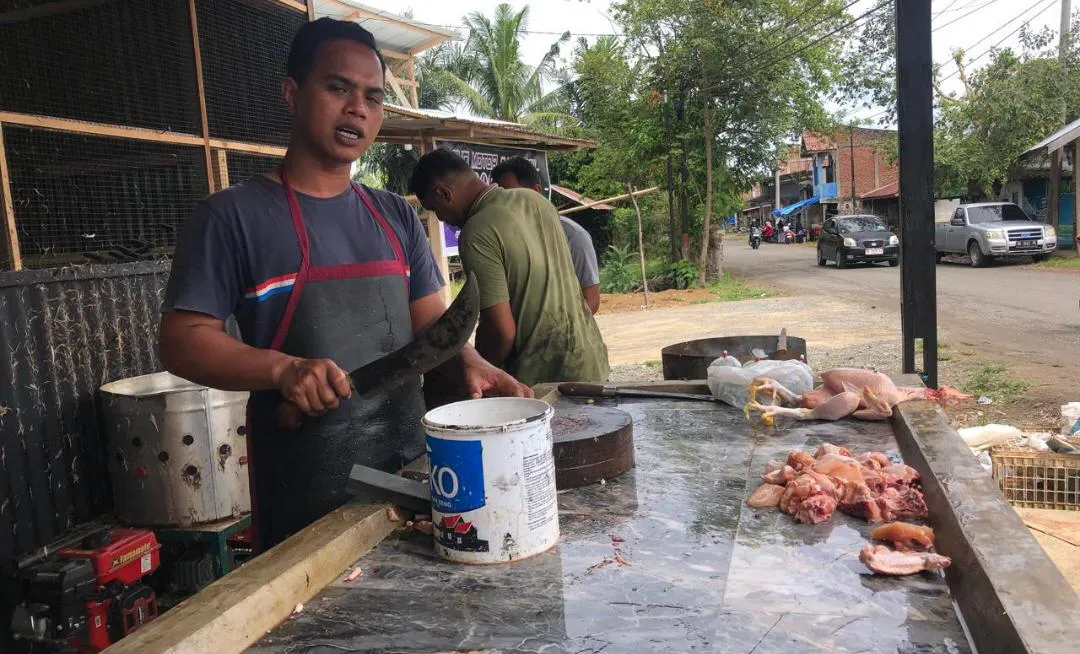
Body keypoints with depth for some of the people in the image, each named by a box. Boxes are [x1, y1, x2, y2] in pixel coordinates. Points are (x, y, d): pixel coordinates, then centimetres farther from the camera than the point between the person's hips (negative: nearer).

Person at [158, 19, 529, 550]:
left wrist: (471, 363, -12)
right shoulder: (232, 215, -6)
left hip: (410, 467, 6)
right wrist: (284, 369, -26)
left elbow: (432, 320, 9)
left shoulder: (396, 216, 10)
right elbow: (182, 341, -9)